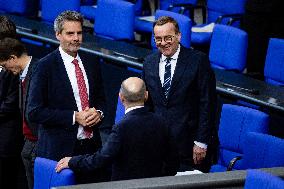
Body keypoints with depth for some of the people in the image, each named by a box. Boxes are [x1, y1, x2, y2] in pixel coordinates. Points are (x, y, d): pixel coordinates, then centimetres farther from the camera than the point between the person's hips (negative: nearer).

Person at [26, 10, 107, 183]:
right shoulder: (46, 66, -7)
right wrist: (74, 117, -15)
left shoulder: (92, 65, 10)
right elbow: (34, 112, -12)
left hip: (91, 146, 5)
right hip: (59, 150, -5)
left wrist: (98, 113, -2)